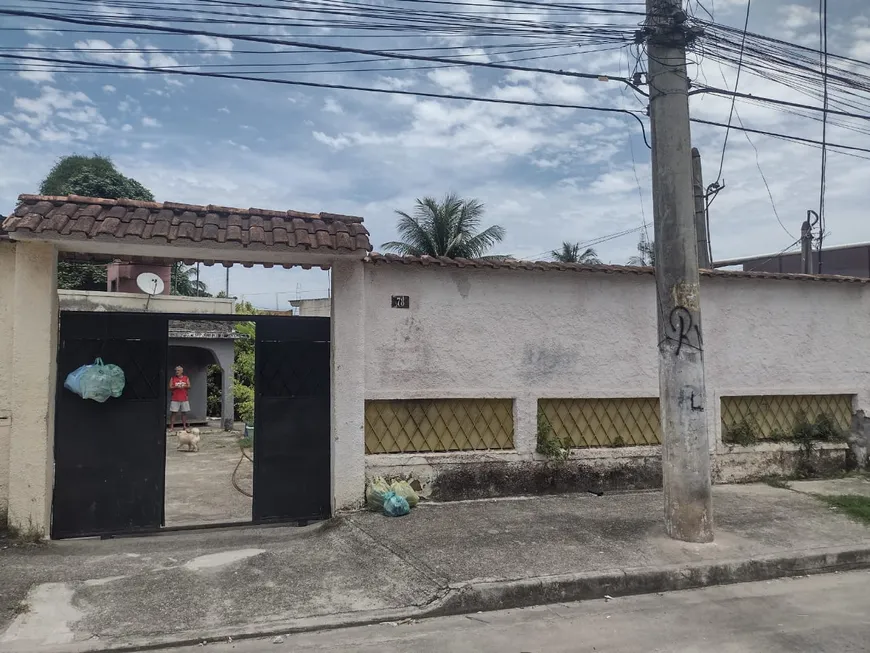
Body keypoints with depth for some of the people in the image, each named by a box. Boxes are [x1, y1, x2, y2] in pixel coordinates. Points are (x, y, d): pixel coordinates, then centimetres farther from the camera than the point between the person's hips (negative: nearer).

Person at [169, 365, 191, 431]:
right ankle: (172, 426, -3)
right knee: (173, 412, -5)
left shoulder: (186, 378, 10)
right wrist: (176, 387, -16)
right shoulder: (173, 379, 7)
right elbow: (170, 387, 0)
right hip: (175, 399, -1)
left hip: (184, 399, 1)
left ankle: (184, 426, 9)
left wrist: (184, 386, -16)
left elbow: (189, 386, 3)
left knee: (184, 412, 3)